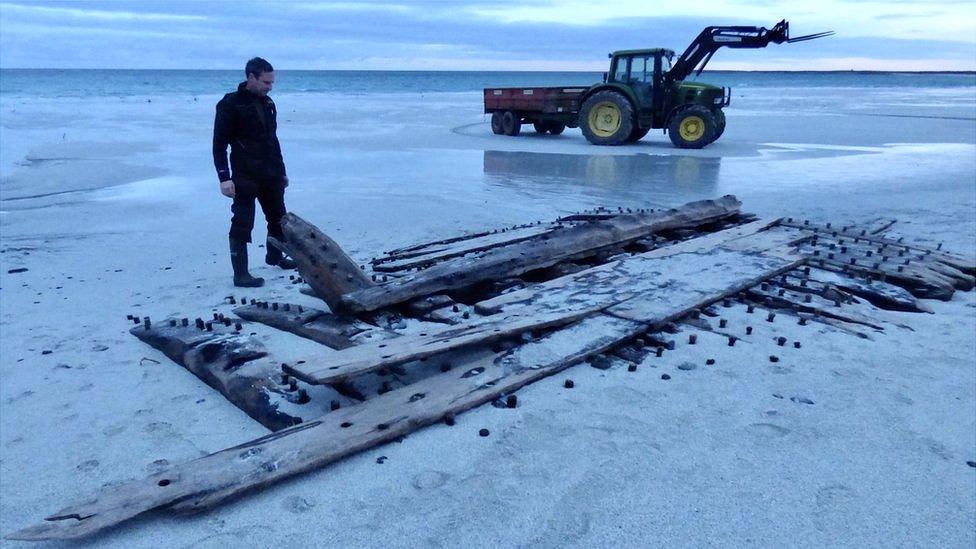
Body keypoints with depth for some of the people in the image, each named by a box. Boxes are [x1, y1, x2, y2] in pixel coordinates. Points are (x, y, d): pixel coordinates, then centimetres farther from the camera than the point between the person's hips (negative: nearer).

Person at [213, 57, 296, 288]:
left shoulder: (268, 103, 12)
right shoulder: (231, 104, -9)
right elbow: (219, 144, -11)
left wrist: (281, 171, 22)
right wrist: (224, 177, -17)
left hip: (270, 175, 7)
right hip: (245, 177, -7)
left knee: (278, 218, 17)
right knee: (242, 223, -5)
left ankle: (275, 256, 37)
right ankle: (240, 273, 0)